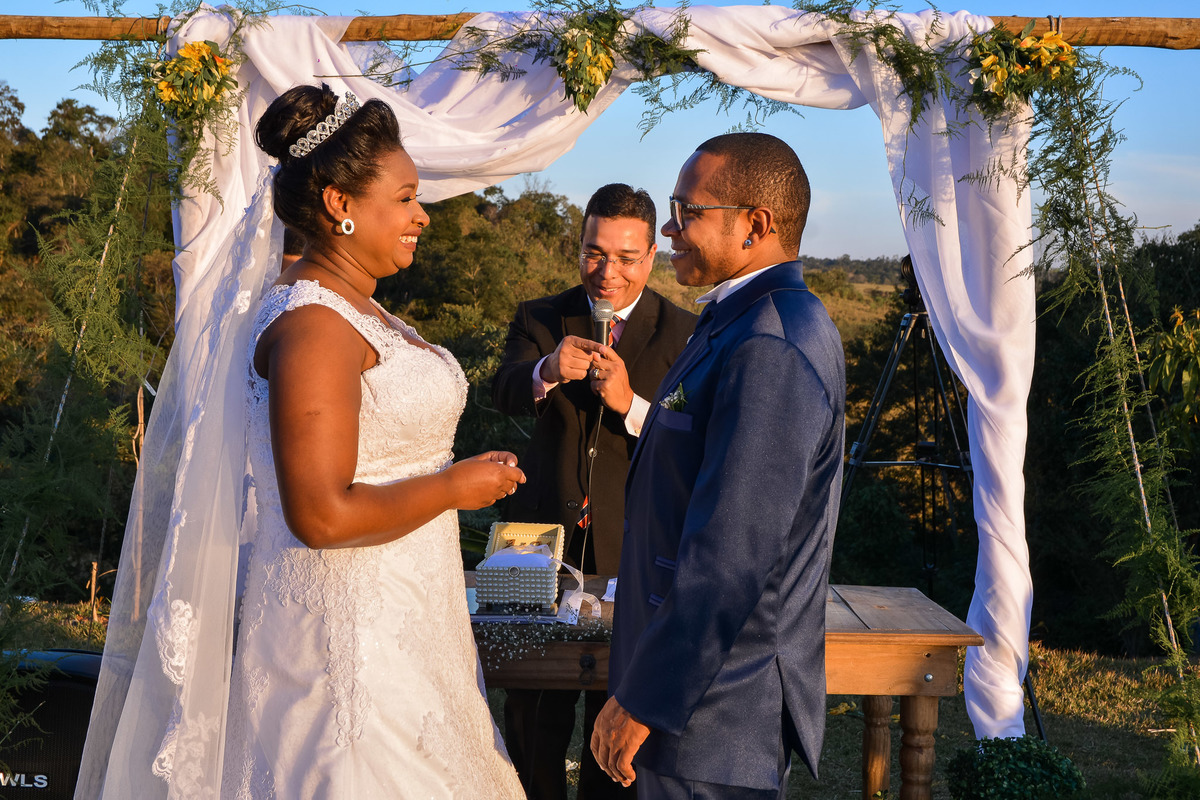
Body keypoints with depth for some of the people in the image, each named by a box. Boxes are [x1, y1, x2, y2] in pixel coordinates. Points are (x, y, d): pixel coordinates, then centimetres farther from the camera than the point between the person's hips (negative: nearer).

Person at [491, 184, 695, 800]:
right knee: (532, 706, 11)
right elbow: (503, 394, -15)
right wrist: (546, 370, -37)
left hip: (630, 544, -1)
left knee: (618, 704, 13)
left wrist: (630, 403, -28)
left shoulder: (683, 334, -3)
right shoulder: (539, 318, 3)